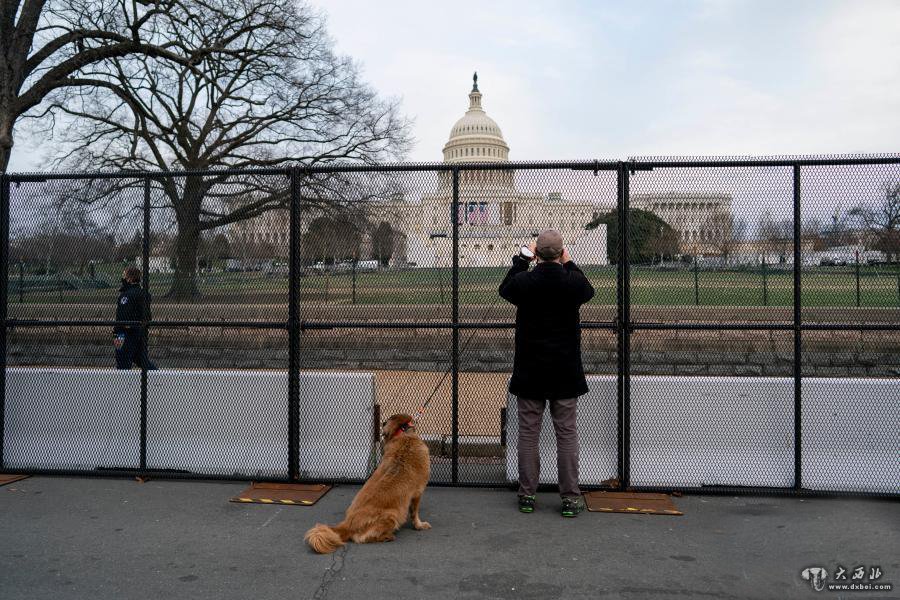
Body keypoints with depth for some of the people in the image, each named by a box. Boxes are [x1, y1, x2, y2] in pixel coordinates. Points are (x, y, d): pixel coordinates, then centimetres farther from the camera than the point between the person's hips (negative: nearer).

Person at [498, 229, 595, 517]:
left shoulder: (523, 281, -11)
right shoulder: (573, 282, -10)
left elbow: (504, 288, 13)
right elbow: (588, 291, 15)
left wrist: (522, 259, 19)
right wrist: (568, 263, 22)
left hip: (529, 372, 0)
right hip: (565, 373, 0)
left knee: (528, 433, 9)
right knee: (567, 434, 7)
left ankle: (527, 495, 15)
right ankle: (570, 498, 11)